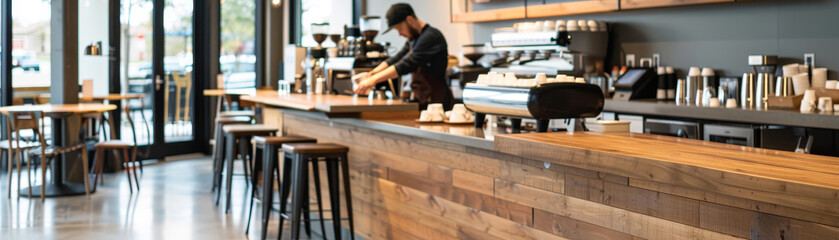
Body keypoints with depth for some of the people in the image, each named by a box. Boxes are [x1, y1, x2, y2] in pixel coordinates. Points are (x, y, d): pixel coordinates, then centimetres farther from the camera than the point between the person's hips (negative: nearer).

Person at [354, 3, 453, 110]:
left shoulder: (431, 36, -15)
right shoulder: (414, 39, 16)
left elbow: (407, 64, -23)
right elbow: (396, 59, 16)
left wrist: (374, 80, -25)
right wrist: (371, 74, 1)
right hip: (421, 101, 8)